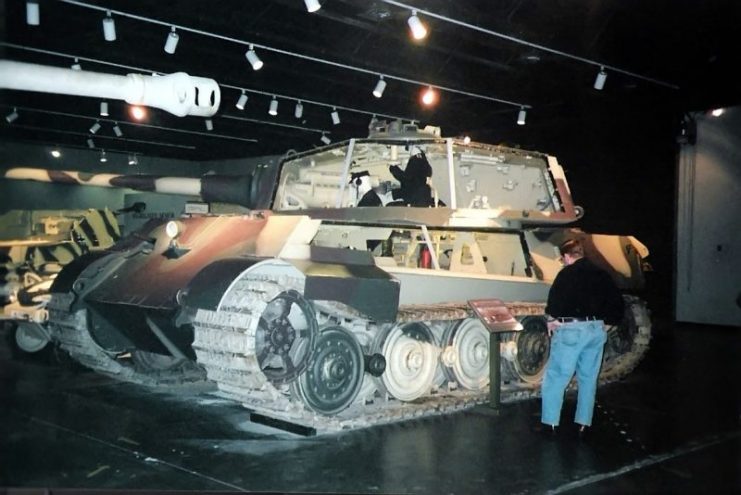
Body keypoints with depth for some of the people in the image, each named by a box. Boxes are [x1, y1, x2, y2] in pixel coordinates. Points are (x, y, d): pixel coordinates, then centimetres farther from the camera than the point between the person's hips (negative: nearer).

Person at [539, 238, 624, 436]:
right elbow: (617, 302, 12)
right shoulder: (601, 274, 11)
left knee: (555, 378, 3)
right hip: (596, 330, 6)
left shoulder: (567, 273, -7)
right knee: (588, 378, 15)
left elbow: (555, 299, -20)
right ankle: (584, 423, 18)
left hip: (571, 330, -6)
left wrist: (552, 319, -5)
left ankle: (550, 423, 4)